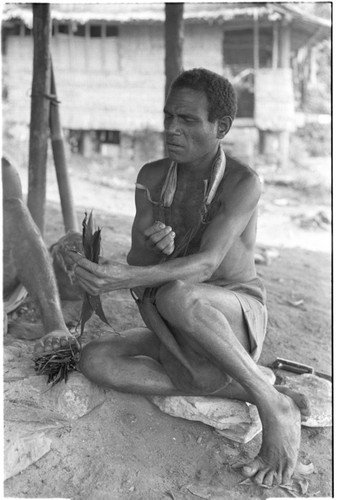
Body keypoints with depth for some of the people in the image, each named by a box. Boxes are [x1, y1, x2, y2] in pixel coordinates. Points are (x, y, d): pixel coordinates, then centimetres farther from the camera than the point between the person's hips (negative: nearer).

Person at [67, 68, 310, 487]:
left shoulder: (242, 182, -19)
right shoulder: (152, 177, -3)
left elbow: (205, 265, -30)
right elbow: (138, 269, -7)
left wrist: (127, 278, -46)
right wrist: (149, 246, -32)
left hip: (240, 318, -6)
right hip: (182, 330, 6)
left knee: (175, 295, -39)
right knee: (95, 360, -18)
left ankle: (275, 406, -23)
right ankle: (239, 389, -16)